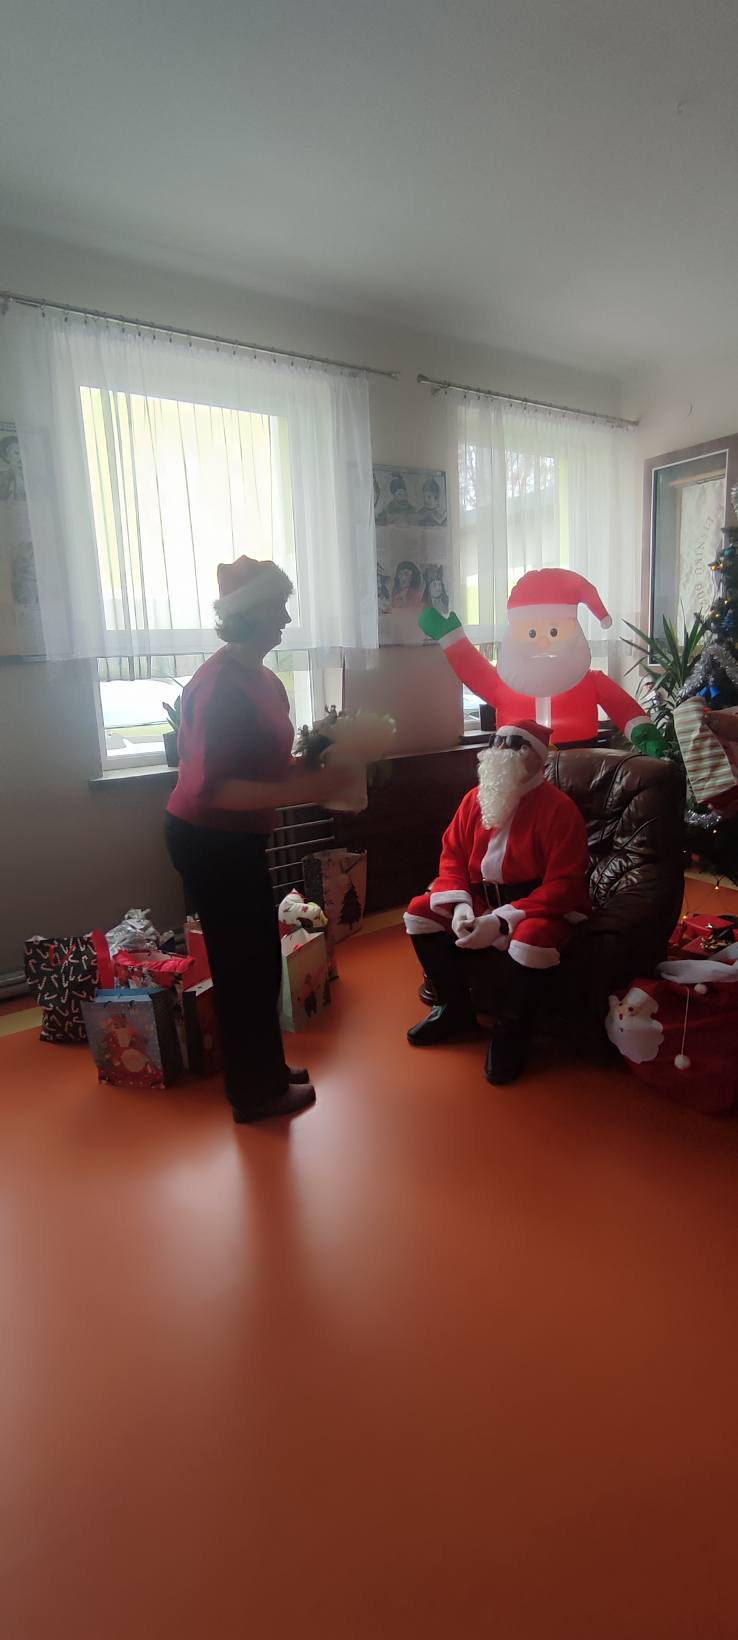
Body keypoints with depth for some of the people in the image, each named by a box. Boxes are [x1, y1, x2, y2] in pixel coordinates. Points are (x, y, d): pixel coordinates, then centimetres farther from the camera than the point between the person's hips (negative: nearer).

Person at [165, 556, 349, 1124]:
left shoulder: (261, 678, 8)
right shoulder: (221, 686, -22)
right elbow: (211, 788, -27)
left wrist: (314, 764, -1)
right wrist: (301, 790, -27)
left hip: (235, 839, 9)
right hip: (208, 841, -9)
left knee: (258, 956, 16)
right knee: (244, 962, 2)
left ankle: (265, 1070, 33)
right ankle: (257, 1092, 19)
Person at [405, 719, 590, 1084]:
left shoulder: (559, 808, -17)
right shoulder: (475, 798, 2)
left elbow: (563, 886, -22)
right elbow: (452, 854, 5)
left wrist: (501, 921, -29)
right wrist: (460, 906, -15)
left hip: (538, 904, -6)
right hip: (482, 897, 6)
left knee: (530, 941, -38)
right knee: (419, 913, -7)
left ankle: (512, 1030, -8)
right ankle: (456, 1009, 10)